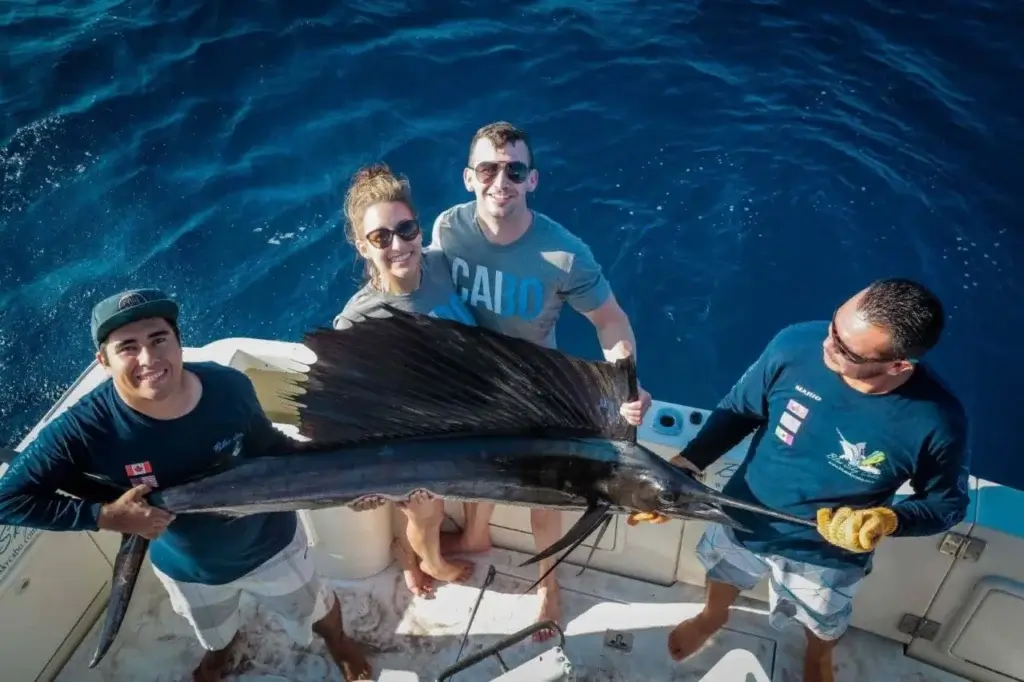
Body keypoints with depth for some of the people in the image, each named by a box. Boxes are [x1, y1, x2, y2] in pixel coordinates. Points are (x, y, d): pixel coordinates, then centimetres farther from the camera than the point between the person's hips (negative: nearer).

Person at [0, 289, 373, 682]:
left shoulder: (229, 386, -31)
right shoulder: (84, 428, -34)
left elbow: (270, 447, -12)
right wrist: (106, 517, -32)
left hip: (270, 543, -1)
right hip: (187, 568, 1)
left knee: (315, 609, 28)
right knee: (214, 635, 35)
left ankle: (338, 642, 65)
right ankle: (222, 649, 74)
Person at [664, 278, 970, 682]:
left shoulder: (937, 422, -32)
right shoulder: (796, 346, -30)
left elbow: (948, 504, -12)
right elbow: (738, 410, -13)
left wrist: (890, 521, -32)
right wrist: (686, 463, -25)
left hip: (828, 556, -1)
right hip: (744, 516, 1)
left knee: (823, 626, 31)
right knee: (723, 575, 33)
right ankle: (713, 616, 69)